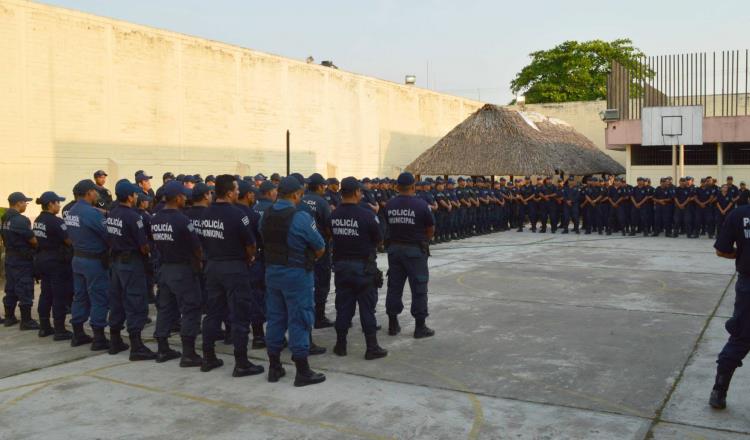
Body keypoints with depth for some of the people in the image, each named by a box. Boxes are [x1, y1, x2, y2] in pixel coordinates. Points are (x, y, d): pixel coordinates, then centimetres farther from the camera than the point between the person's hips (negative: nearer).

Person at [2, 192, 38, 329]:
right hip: (22, 260, -9)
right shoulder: (21, 220, -19)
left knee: (10, 289, 15)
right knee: (25, 291, -3)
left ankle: (9, 317, 23)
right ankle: (26, 321, 1)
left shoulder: (5, 219, 8)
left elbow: (9, 239, 14)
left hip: (10, 258, 9)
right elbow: (33, 240, -15)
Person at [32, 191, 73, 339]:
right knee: (59, 296, -3)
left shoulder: (38, 221, 10)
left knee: (45, 294, 14)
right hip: (56, 261, -9)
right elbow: (69, 241, -17)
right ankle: (60, 331, 0)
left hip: (41, 259, 9)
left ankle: (44, 327, 20)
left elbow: (40, 239, 15)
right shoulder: (55, 221, -18)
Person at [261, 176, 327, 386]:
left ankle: (274, 367, 23)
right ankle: (303, 372, 7)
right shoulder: (301, 217, -17)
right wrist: (309, 259, 7)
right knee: (299, 321, 1)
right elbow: (320, 248, -11)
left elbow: (265, 241, 9)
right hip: (296, 274, -6)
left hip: (271, 272, 7)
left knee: (275, 318, 14)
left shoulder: (266, 215, 3)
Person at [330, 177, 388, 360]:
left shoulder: (333, 215, -2)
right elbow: (379, 240, -5)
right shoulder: (367, 215, -15)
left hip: (341, 265, 4)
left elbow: (331, 237, 7)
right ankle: (372, 348, 9)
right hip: (363, 266, -4)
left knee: (343, 306, 12)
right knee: (367, 307, 3)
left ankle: (340, 345, 20)